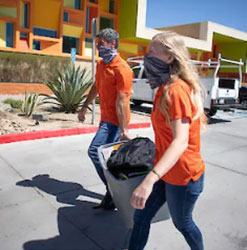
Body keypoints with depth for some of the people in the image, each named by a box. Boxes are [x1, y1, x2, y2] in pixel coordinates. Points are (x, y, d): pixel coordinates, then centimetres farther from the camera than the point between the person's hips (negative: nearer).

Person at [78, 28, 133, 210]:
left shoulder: (122, 69, -18)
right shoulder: (101, 64, 10)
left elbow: (121, 102, -23)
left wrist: (123, 130, -23)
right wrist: (85, 107, 27)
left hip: (115, 120, -9)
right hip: (106, 118, 9)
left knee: (95, 151, -14)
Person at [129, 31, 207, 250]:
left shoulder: (177, 90, -24)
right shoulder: (165, 88, 6)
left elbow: (181, 141, -33)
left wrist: (149, 180, -44)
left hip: (182, 175, -8)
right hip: (166, 171, 8)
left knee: (182, 224, 16)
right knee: (141, 216, 12)